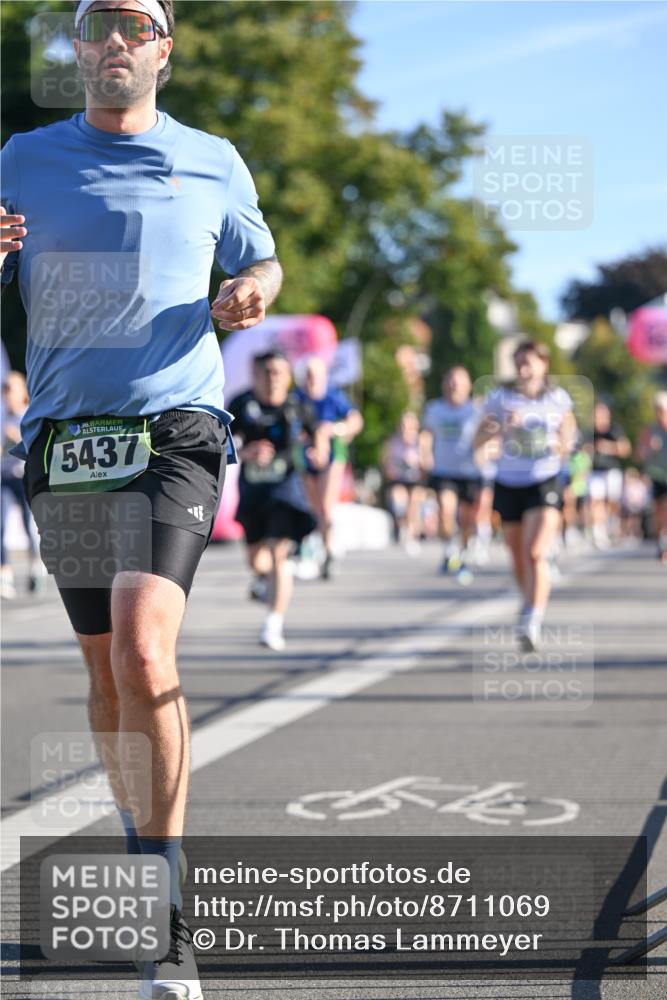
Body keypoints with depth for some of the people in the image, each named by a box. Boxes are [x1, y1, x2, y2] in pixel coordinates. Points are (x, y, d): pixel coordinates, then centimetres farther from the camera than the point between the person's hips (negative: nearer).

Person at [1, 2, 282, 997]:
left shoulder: (213, 164, 9)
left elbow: (260, 261, 23)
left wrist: (251, 293, -2)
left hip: (175, 432, -3)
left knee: (143, 649, -21)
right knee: (105, 667, 9)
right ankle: (142, 859, 29)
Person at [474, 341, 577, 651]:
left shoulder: (558, 398, -1)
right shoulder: (500, 398, -4)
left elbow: (569, 425, 19)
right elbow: (478, 441, -9)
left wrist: (565, 444, -2)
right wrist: (501, 426, -27)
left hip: (545, 484, -2)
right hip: (509, 485, 2)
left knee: (536, 554, -19)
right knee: (519, 561, 11)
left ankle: (532, 620, -23)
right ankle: (532, 606, 35)